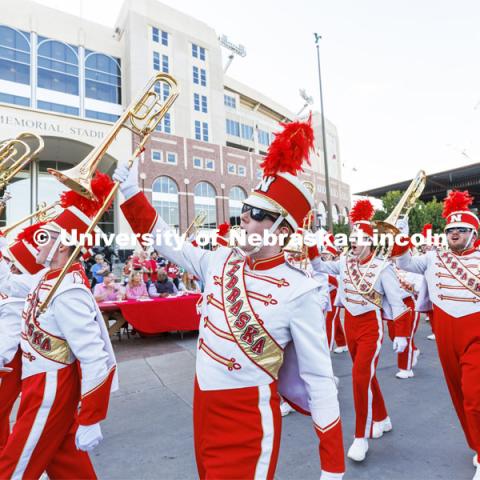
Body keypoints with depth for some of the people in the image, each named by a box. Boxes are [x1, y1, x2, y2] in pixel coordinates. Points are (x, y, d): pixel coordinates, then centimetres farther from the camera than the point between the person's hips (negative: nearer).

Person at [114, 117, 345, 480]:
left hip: (250, 420, -6)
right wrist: (132, 192, 3)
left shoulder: (300, 293, -21)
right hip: (203, 408, 7)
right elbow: (167, 241, 7)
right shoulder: (219, 262, -5)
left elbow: (319, 379, -15)